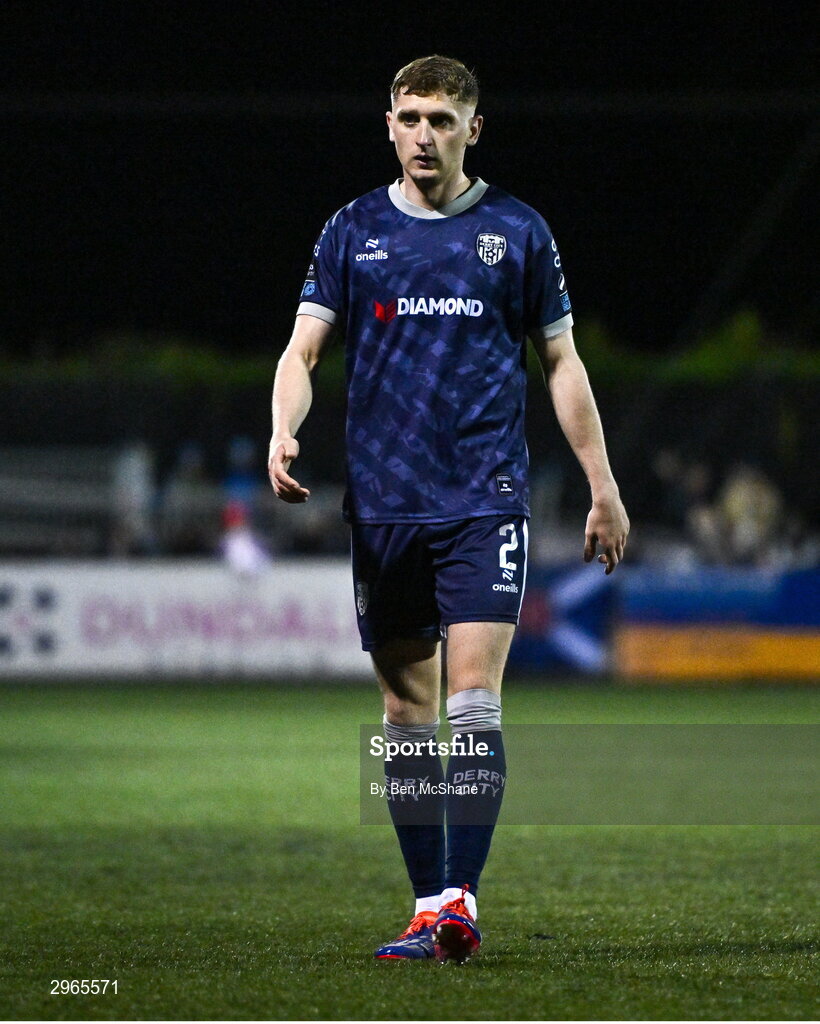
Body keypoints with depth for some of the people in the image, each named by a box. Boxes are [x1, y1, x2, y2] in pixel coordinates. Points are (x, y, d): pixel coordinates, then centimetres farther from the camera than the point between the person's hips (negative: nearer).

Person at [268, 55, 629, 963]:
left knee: (472, 703, -13)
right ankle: (428, 904, 12)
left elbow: (561, 361, 10)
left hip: (484, 503, -2)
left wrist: (603, 488, 7)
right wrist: (283, 433, -17)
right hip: (382, 505, 2)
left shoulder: (516, 232, 5)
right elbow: (303, 348, 4)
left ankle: (460, 903, -14)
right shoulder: (354, 232, 8)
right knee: (406, 712, 5)